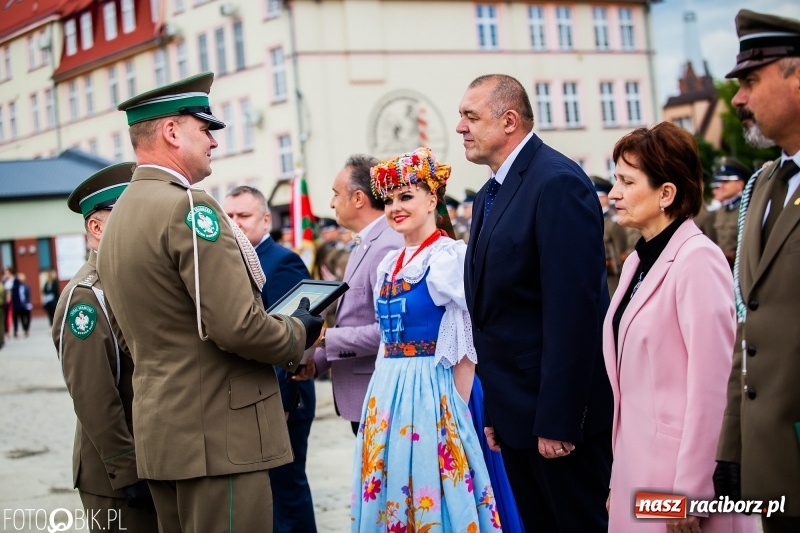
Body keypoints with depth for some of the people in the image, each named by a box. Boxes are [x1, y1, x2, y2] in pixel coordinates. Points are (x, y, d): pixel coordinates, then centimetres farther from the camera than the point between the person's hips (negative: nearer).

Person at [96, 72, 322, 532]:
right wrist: (299, 334, -2)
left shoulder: (121, 215, 12)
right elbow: (238, 327, -22)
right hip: (218, 434, -9)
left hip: (162, 433, 9)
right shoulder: (187, 206, -16)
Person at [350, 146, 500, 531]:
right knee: (392, 489, 11)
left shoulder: (450, 258, -9)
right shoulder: (389, 265, 13)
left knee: (432, 490, -2)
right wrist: (385, 393, 12)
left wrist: (455, 405, -15)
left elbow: (469, 345, -11)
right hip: (387, 392, 7)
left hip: (431, 390, -7)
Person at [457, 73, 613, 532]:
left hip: (558, 410, -9)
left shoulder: (557, 183, -16)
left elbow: (572, 309, -22)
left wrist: (558, 421, -23)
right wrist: (494, 410, 12)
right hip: (514, 409, 9)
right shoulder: (491, 194, 14)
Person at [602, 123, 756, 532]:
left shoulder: (697, 260, -14)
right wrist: (619, 476, 12)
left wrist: (689, 495, -17)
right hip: (638, 471, 8)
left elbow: (710, 386, -18)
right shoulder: (637, 263, 11)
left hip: (677, 474, -8)